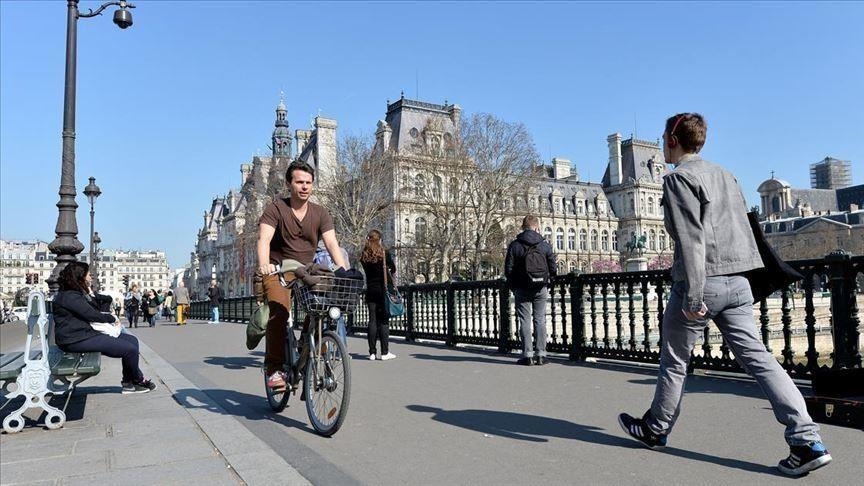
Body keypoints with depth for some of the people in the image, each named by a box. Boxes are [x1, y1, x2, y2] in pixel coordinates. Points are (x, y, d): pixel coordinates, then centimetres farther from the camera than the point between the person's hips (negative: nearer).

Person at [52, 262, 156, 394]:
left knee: (132, 340, 2)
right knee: (130, 349, -18)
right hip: (77, 340, -11)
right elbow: (92, 315, -17)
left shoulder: (76, 293, 17)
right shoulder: (69, 296, -15)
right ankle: (138, 380, 8)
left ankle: (128, 383, 3)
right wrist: (112, 318, -3)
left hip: (87, 332, 11)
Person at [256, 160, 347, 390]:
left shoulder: (320, 213, 4)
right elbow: (264, 239, -19)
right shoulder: (275, 208, -5)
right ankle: (274, 368, -17)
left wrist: (343, 270, -25)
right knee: (279, 312, -26)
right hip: (278, 271, -3)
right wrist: (264, 264, -40)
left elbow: (331, 243, -7)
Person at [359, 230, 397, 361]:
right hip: (384, 290, -3)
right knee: (384, 321, 0)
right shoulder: (384, 253, -7)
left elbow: (367, 272, 6)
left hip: (370, 290, 3)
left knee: (372, 320, 6)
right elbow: (393, 269, 2)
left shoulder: (364, 256, 3)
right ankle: (385, 352, 1)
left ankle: (372, 352, 6)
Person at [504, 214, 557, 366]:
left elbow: (508, 270, -7)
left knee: (525, 321, 3)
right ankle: (540, 355, 8)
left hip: (522, 289, -1)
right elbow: (553, 269, 0)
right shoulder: (545, 245, 1)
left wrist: (513, 285, 10)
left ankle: (527, 355, 1)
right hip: (541, 289, 1)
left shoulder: (514, 245, -4)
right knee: (540, 320, 8)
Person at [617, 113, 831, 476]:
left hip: (703, 282, -7)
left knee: (674, 360, 9)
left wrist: (692, 296, -19)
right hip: (737, 282, 7)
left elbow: (690, 238, -17)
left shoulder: (678, 177, -7)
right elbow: (743, 230, 19)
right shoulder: (725, 175, 18)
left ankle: (656, 429, 25)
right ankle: (807, 442, -3)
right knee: (758, 357, 4)